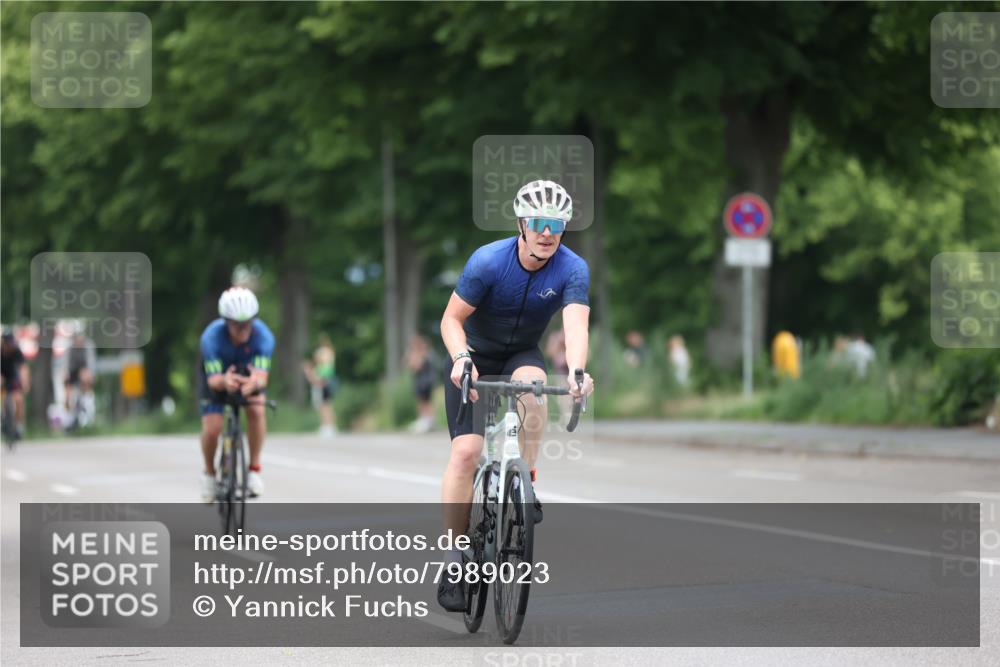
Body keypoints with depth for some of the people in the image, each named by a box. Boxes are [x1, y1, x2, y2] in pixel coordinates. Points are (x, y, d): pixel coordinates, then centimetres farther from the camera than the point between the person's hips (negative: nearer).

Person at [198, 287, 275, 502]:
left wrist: (255, 382, -69)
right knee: (212, 428, -15)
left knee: (256, 410, -27)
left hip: (248, 372, 1)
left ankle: (254, 469, -11)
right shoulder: (212, 337, -37)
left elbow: (262, 375, -44)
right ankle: (209, 473, 15)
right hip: (219, 375, -1)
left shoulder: (263, 336, -35)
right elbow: (213, 380, -42)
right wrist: (224, 382, -66)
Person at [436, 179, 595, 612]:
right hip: (475, 356, -1)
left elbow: (576, 326, -32)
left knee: (532, 383, -36)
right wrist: (461, 359, -37)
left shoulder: (573, 270, -19)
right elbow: (452, 319, -17)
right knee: (466, 450, -17)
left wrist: (576, 370, -51)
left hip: (521, 355, 1)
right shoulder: (489, 261, -23)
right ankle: (456, 554, -9)